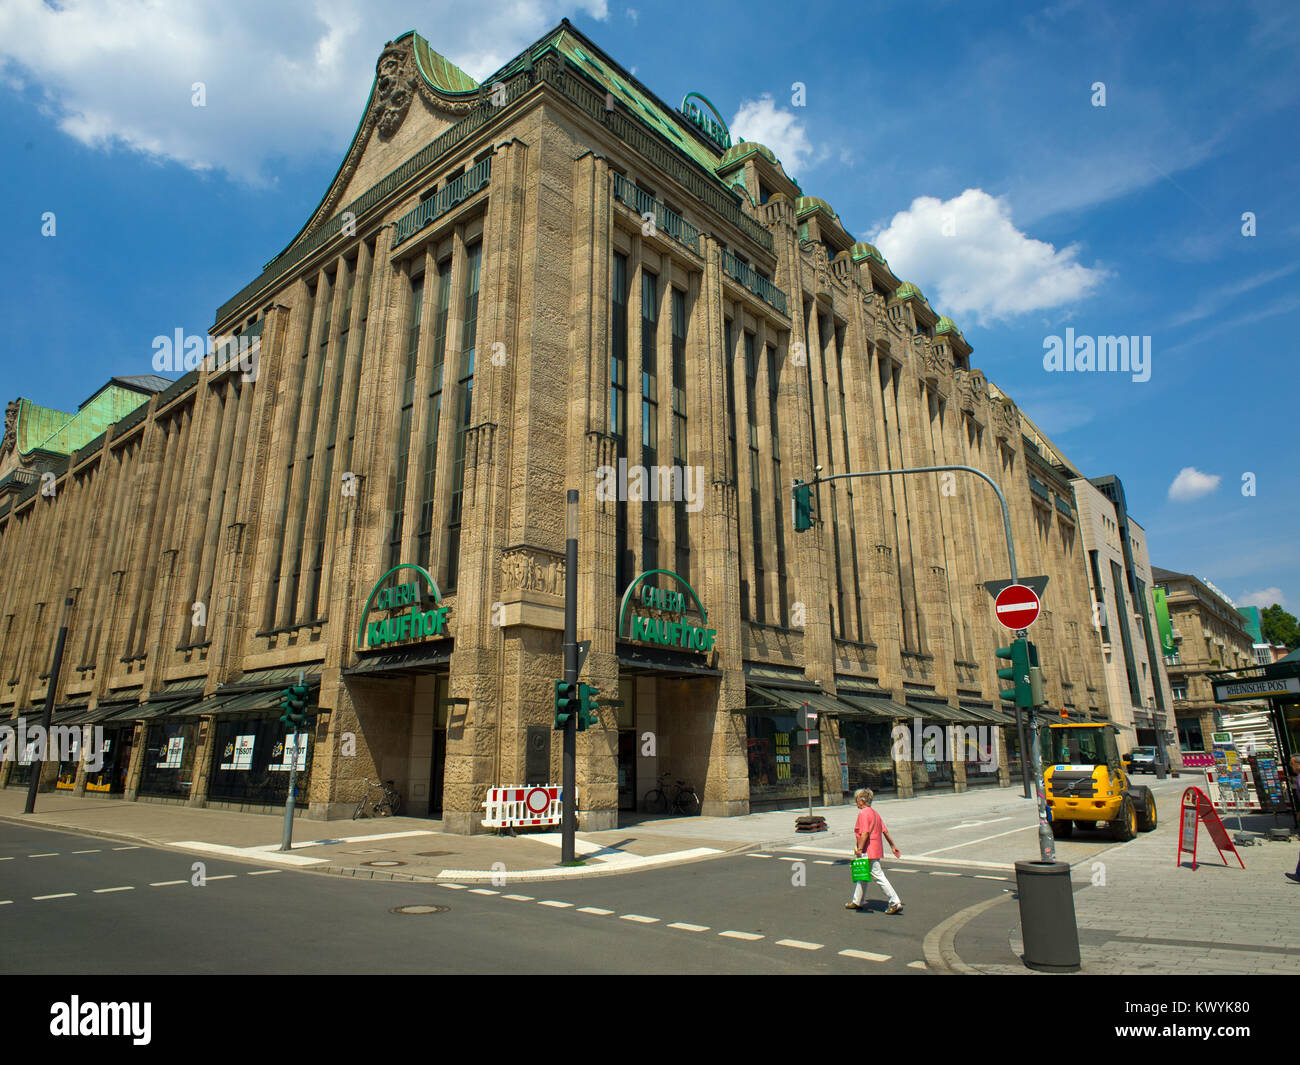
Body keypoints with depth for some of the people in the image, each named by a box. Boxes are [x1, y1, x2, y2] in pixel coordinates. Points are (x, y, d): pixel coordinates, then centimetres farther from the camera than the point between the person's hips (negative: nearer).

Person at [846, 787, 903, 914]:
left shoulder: (863, 813, -16)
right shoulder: (874, 813, 12)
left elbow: (865, 832, -24)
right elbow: (885, 831, 13)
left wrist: (859, 849, -22)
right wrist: (893, 845, 17)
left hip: (868, 851, -10)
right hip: (875, 849, 10)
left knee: (879, 877, -5)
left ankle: (895, 902, -3)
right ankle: (858, 902, 28)